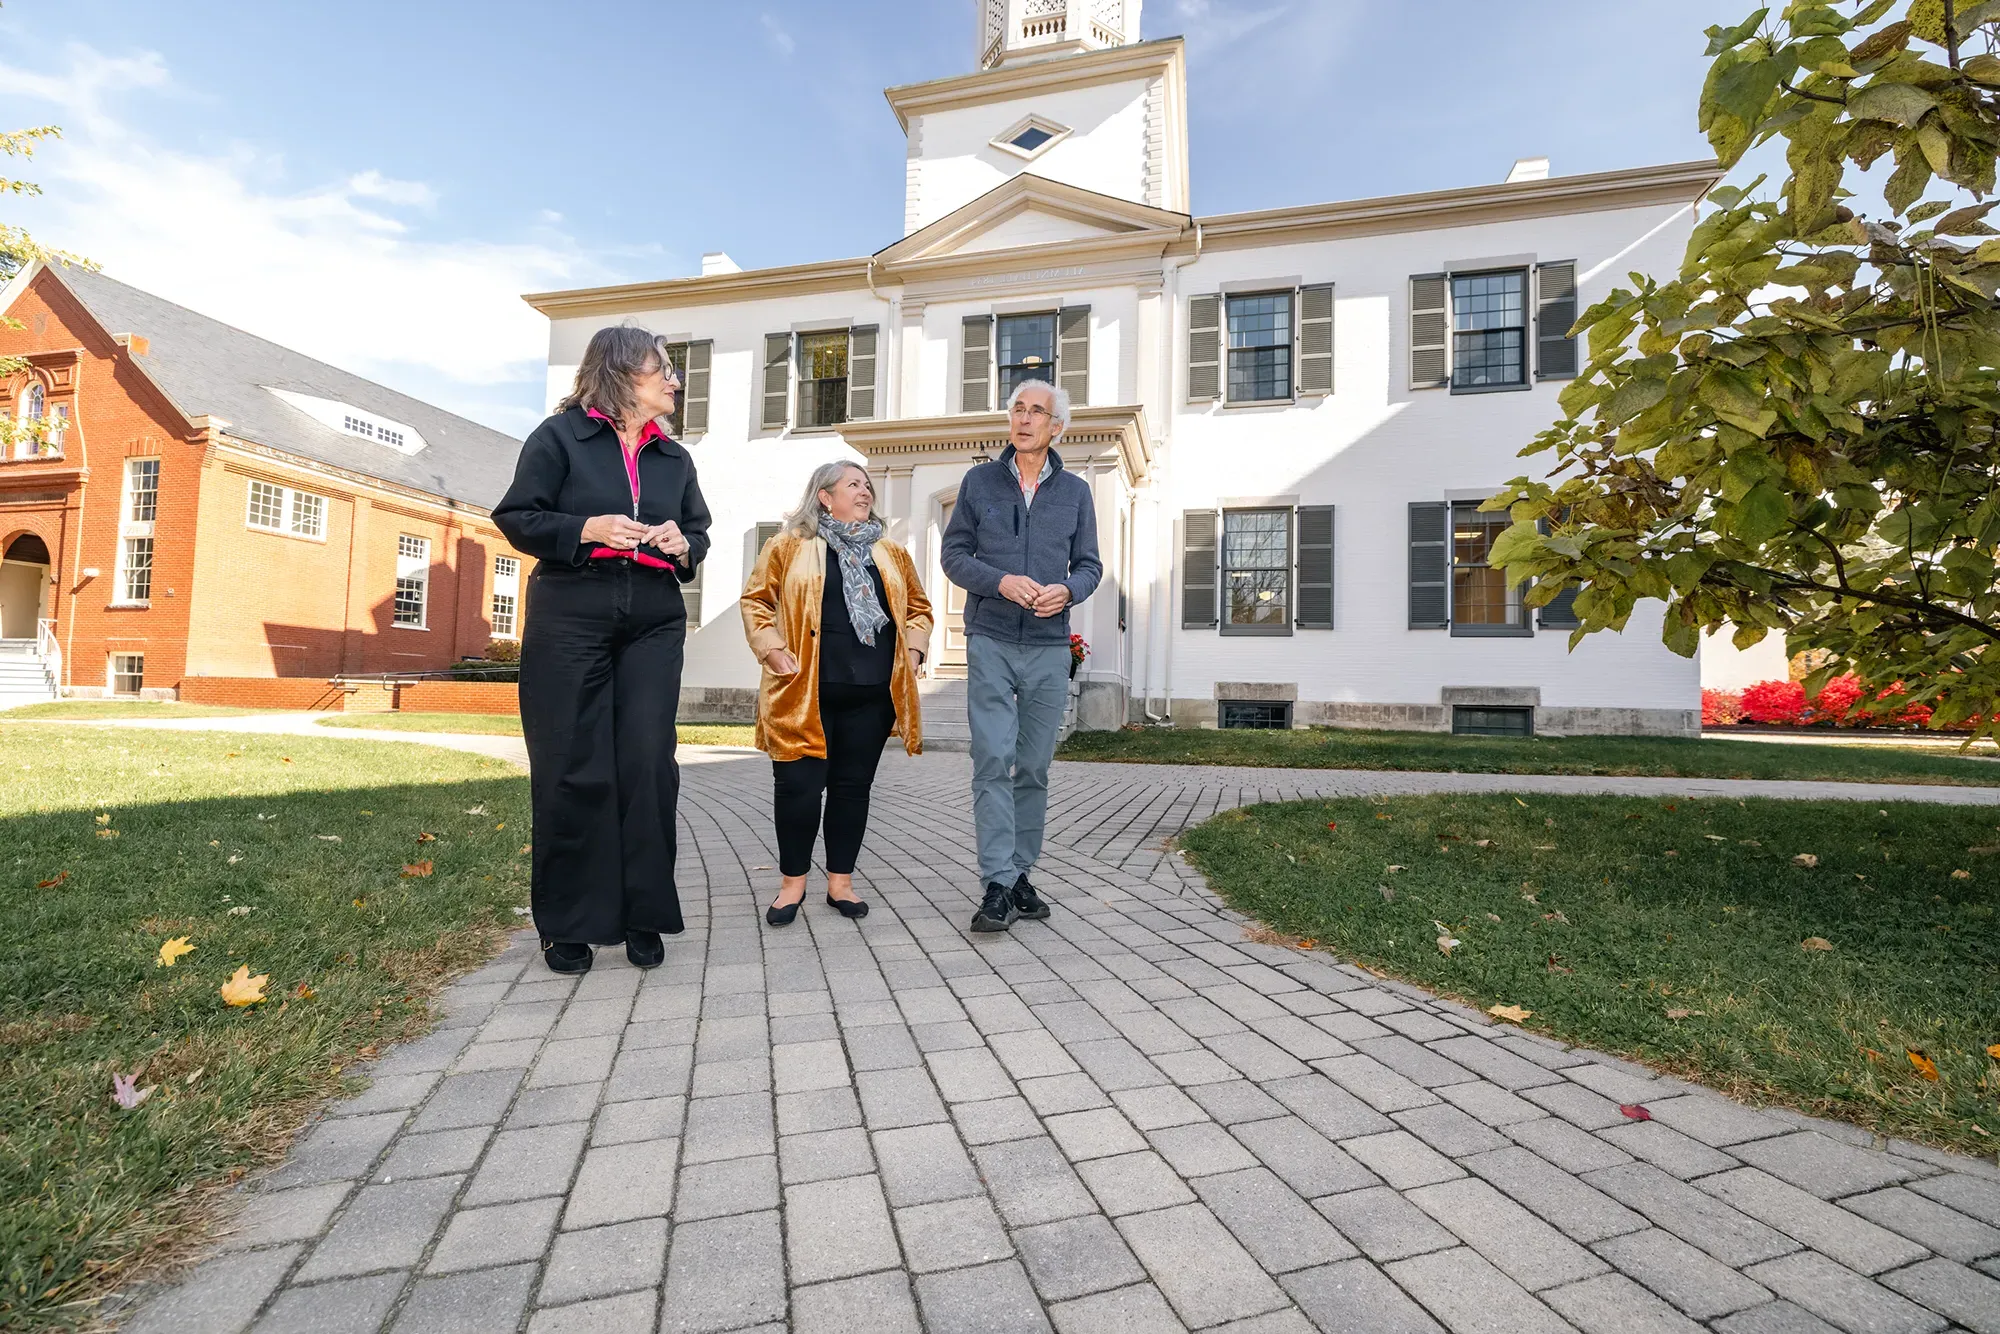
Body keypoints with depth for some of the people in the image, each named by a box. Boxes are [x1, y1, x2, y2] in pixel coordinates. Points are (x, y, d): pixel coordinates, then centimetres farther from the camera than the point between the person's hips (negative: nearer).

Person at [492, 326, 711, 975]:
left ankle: (643, 916, 10)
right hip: (569, 620, -3)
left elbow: (699, 530, 23)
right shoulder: (560, 435, 4)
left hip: (653, 624, 4)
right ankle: (569, 924, 13)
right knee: (573, 771, -1)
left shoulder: (675, 457, 18)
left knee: (648, 763, -3)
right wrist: (588, 529, -14)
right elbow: (516, 518, 2)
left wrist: (683, 545, 0)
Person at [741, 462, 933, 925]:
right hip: (806, 693, -3)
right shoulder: (789, 545, 5)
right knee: (799, 786, -2)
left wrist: (913, 649, 6)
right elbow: (757, 600, 6)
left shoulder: (891, 554, 16)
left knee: (853, 785, 8)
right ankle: (793, 882, 17)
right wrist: (771, 648, -6)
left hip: (872, 695, 3)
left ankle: (840, 881, 22)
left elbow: (918, 606, 21)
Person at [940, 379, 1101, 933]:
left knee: (1034, 768, 6)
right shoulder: (979, 482, 8)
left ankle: (1020, 875, 18)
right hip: (990, 642, -2)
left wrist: (1067, 590, -11)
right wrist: (1000, 581, -13)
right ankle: (997, 885, -6)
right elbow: (954, 554, 5)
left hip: (1049, 646, 2)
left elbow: (1089, 564, 12)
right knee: (993, 761, -9)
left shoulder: (1075, 491, 12)